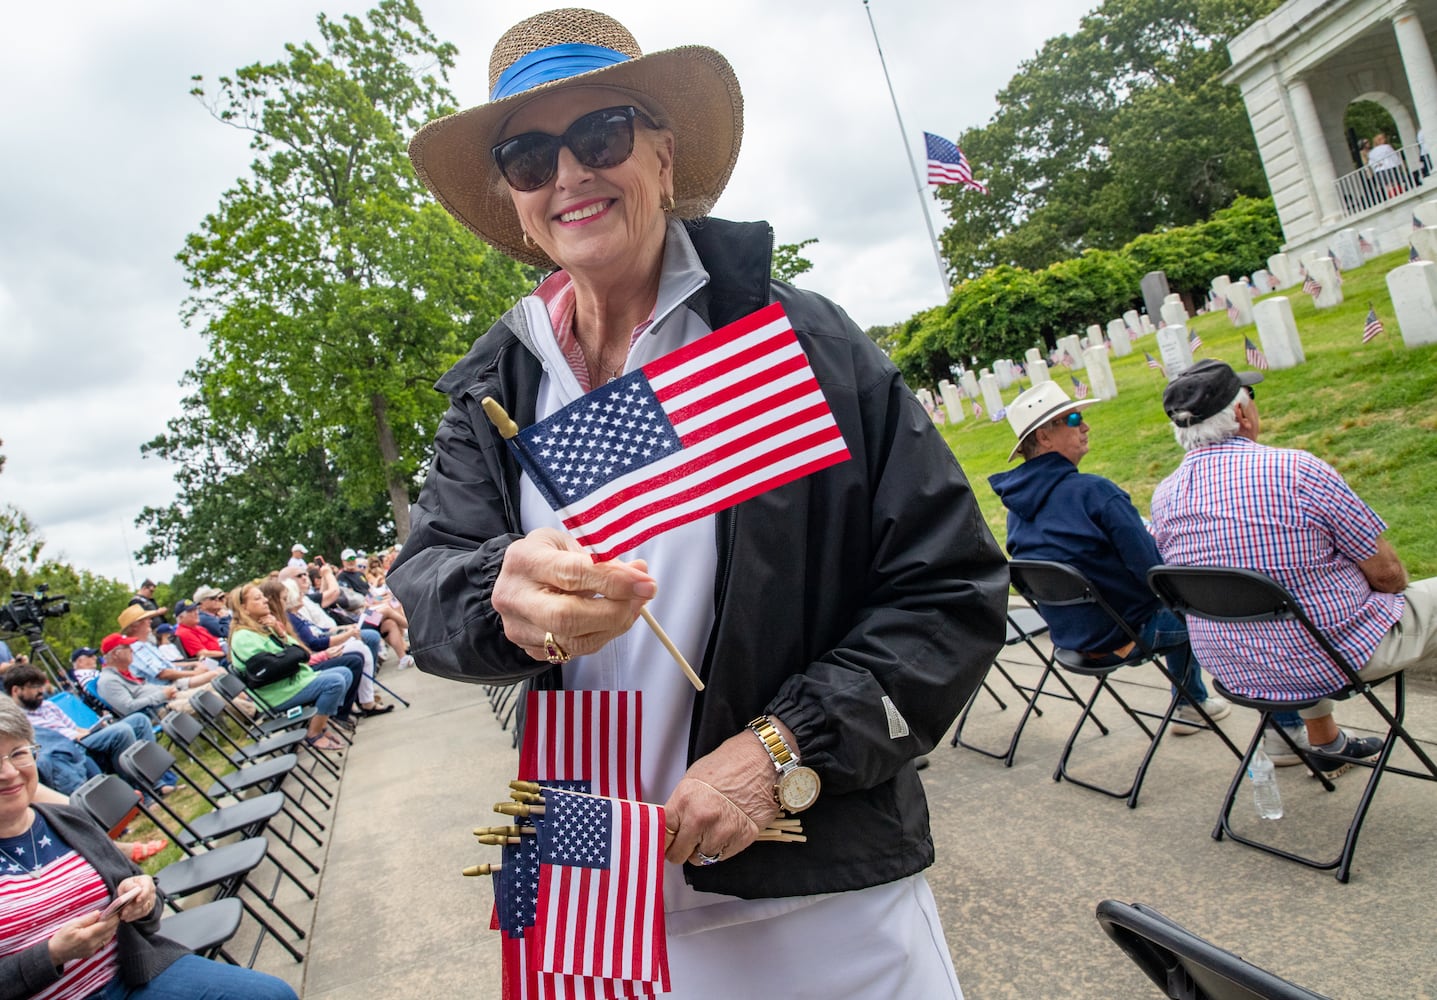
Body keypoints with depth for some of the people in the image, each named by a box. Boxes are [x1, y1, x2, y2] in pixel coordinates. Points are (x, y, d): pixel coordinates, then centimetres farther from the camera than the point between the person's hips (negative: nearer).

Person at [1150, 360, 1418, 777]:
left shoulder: (1164, 496, -9)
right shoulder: (1298, 471, -23)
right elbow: (1387, 573, -12)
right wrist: (1396, 590, 12)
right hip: (1341, 659, -5)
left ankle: (1325, 742, 40)